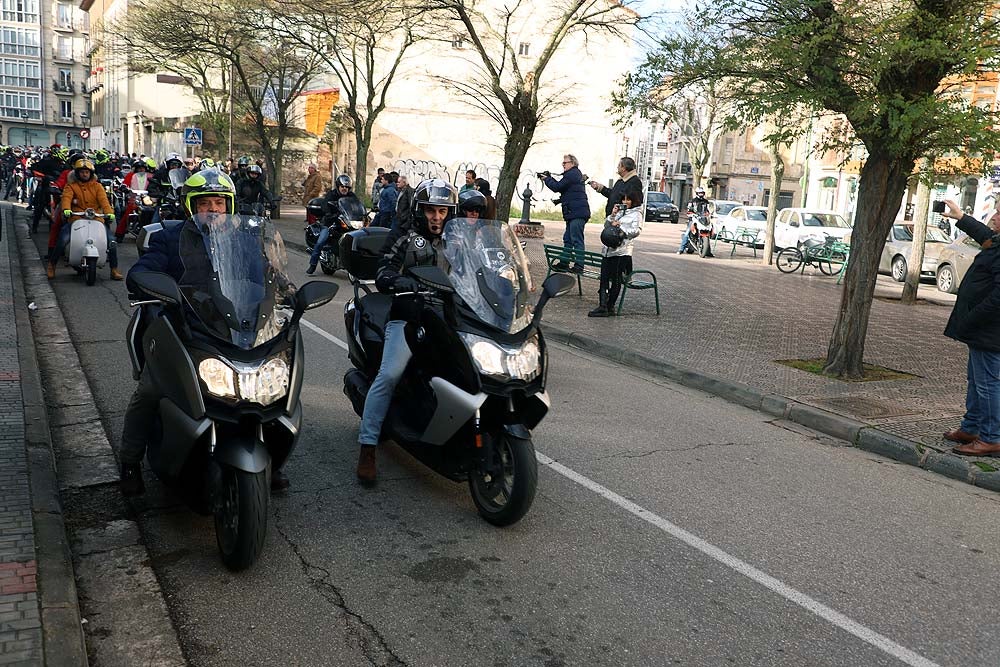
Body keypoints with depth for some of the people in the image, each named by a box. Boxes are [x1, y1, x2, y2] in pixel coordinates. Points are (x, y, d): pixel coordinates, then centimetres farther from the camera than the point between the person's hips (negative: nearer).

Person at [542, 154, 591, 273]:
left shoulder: (572, 174, -10)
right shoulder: (576, 174, 23)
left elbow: (557, 187, -13)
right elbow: (561, 187, 24)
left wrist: (546, 179, 4)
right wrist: (549, 178, 16)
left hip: (577, 213, -11)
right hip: (574, 213, 11)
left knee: (577, 239, -11)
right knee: (567, 239, 14)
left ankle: (579, 265, -11)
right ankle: (564, 263, 19)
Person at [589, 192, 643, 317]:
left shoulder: (636, 214, 1)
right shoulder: (620, 212, 21)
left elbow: (636, 231, -13)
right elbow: (606, 225, 18)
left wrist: (619, 226, -14)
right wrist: (612, 215, 3)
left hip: (622, 251, -6)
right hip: (608, 250, 6)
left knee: (616, 280, 0)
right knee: (604, 278, 0)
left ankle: (610, 307, 7)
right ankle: (602, 306, 0)